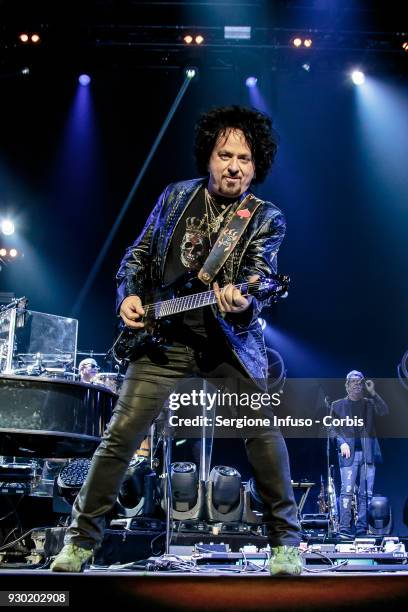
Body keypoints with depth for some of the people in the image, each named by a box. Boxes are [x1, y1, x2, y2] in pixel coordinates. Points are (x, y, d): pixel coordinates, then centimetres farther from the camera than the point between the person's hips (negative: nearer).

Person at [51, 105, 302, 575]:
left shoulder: (267, 219, -2)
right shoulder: (175, 196, 7)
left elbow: (259, 282, -15)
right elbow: (137, 255, 15)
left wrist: (242, 302, -38)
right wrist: (129, 295, -4)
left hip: (229, 340, -1)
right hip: (163, 335, 2)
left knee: (263, 432, -7)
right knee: (121, 434, -3)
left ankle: (285, 542, 11)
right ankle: (81, 539, 11)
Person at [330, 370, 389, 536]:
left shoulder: (370, 403, 15)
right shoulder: (337, 405, 11)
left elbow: (384, 412, -4)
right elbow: (333, 428, 7)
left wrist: (373, 393, -9)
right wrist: (341, 443, -10)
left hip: (368, 453, 2)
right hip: (348, 453, -2)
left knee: (366, 493, 1)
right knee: (347, 490, -12)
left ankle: (362, 529, 6)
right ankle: (344, 529, -11)